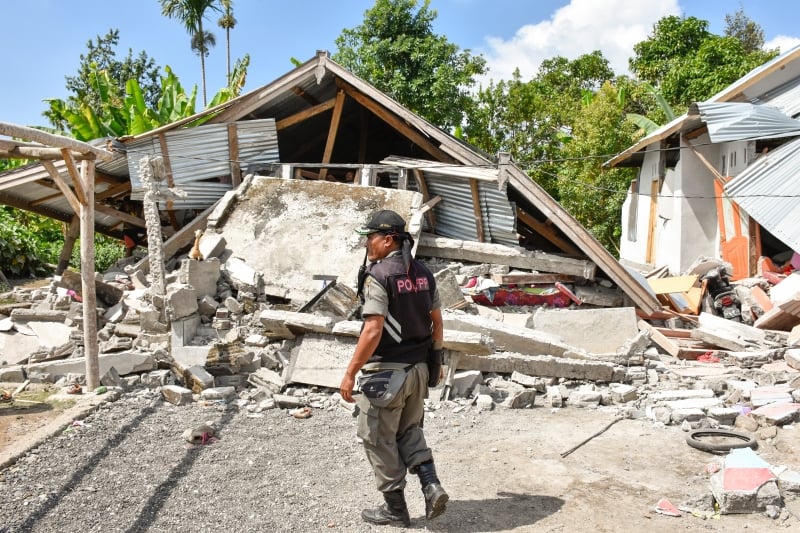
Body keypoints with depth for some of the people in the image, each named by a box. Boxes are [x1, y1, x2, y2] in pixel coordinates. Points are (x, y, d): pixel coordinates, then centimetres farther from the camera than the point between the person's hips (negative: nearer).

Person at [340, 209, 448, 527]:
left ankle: (395, 508, 19)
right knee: (409, 431, 23)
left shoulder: (378, 275, -17)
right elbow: (437, 322, 12)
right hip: (418, 368, 7)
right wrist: (436, 360, 22)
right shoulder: (423, 273, 6)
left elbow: (373, 331, -23)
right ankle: (431, 486, 10)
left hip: (386, 371, -7)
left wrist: (350, 373, -18)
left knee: (379, 438, 9)